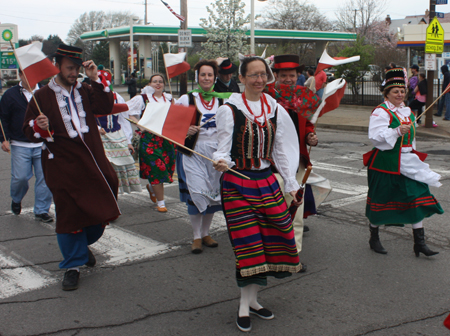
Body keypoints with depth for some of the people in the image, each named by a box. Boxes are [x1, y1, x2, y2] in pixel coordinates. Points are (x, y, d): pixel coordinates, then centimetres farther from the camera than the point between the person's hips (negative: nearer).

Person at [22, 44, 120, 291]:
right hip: (62, 165, -4)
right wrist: (39, 127, -23)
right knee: (69, 212, -1)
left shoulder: (85, 91, 11)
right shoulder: (42, 97, 0)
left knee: (99, 207, 8)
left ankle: (84, 243, 37)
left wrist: (95, 79, -9)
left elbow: (106, 108, -4)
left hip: (91, 160, 4)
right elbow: (29, 131, 0)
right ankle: (73, 266, 15)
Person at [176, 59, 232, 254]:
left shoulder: (223, 100, 6)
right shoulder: (187, 99, 0)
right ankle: (196, 237, 7)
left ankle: (205, 233, 24)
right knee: (197, 192, -9)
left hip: (216, 152, 3)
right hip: (193, 152, -3)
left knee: (214, 194, 8)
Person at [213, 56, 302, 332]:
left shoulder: (275, 110, 7)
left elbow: (282, 149, 12)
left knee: (274, 235, 3)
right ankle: (245, 306, 11)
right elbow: (224, 147, -7)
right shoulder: (229, 110, -6)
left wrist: (291, 183, 13)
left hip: (267, 181, 5)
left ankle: (252, 299, 20)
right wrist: (222, 162, -30)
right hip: (238, 183, -5)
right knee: (247, 242, -4)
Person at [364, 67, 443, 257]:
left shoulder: (407, 112, 15)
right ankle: (374, 239, 22)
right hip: (385, 163, -7)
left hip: (407, 163, 7)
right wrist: (397, 131, -30)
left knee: (418, 199, 0)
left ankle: (420, 243, 6)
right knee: (380, 200, 3)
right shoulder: (381, 112, -9)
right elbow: (375, 136, -21)